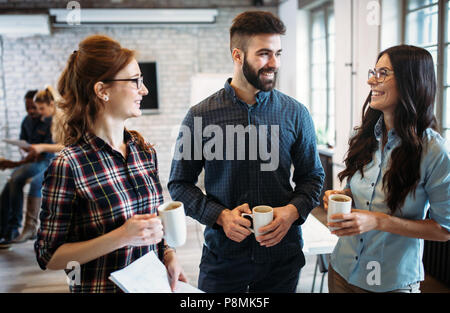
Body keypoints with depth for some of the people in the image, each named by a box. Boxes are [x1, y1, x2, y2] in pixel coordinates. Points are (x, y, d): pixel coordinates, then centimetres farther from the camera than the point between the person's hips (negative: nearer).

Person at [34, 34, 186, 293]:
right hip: (100, 286, -5)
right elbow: (49, 257, -15)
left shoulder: (145, 151, -2)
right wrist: (121, 237, -25)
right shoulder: (69, 166, -19)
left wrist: (168, 254, -6)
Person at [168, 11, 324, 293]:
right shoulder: (200, 116, -6)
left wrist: (293, 211, -13)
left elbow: (312, 175, 6)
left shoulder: (296, 113, -1)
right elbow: (180, 184, 0)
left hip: (283, 253, 2)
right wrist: (220, 215, -15)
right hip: (223, 253, -1)